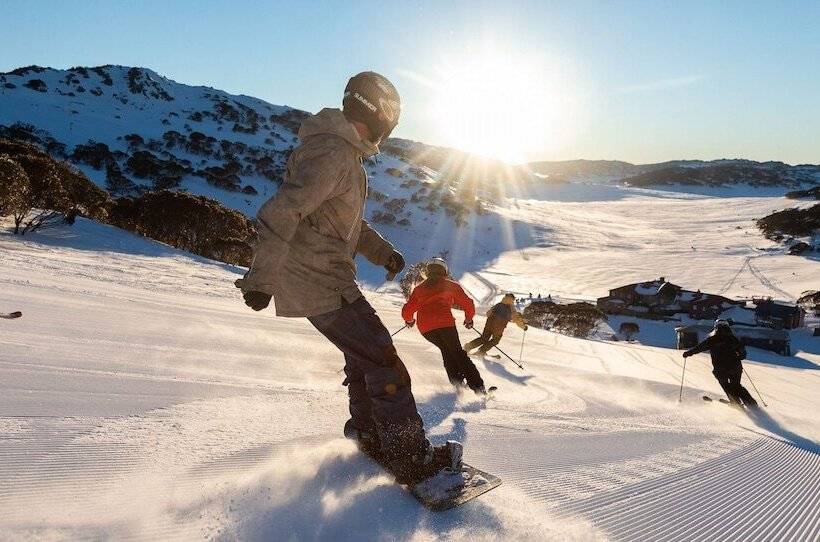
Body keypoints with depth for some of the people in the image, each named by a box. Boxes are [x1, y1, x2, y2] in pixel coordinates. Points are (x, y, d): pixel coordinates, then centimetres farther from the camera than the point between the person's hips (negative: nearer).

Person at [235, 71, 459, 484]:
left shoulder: (345, 151, 13)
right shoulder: (333, 153, -21)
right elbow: (280, 213, -27)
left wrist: (382, 251, 16)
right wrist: (260, 281, -24)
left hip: (328, 275, 11)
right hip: (320, 283, -11)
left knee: (363, 353, 23)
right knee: (383, 362, -6)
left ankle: (369, 431, 41)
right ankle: (412, 459, 3)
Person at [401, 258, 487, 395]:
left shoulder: (418, 289, 22)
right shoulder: (451, 285, 16)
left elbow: (407, 311, 20)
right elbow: (468, 304, 11)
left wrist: (409, 320, 42)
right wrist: (469, 319, 29)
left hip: (425, 327, 3)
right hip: (445, 324, -2)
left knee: (446, 351, 23)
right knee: (458, 353, 7)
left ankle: (457, 381, 10)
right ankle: (478, 386, -3)